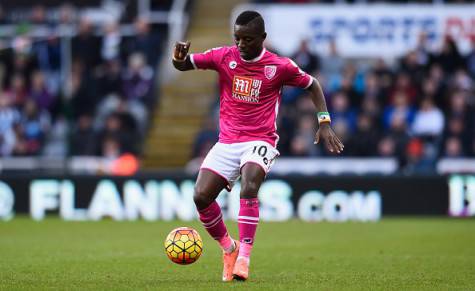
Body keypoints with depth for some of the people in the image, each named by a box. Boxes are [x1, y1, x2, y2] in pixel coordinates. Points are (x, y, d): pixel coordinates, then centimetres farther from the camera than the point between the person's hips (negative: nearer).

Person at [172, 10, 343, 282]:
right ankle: (228, 247, 13)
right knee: (201, 196, -12)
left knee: (249, 188, -31)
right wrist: (179, 57, -17)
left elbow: (312, 85, 10)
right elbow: (183, 64, 8)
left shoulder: (280, 66, -5)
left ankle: (243, 259, -25)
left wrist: (324, 122, 1)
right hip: (227, 141, 4)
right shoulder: (224, 56, 1)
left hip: (260, 142, -3)